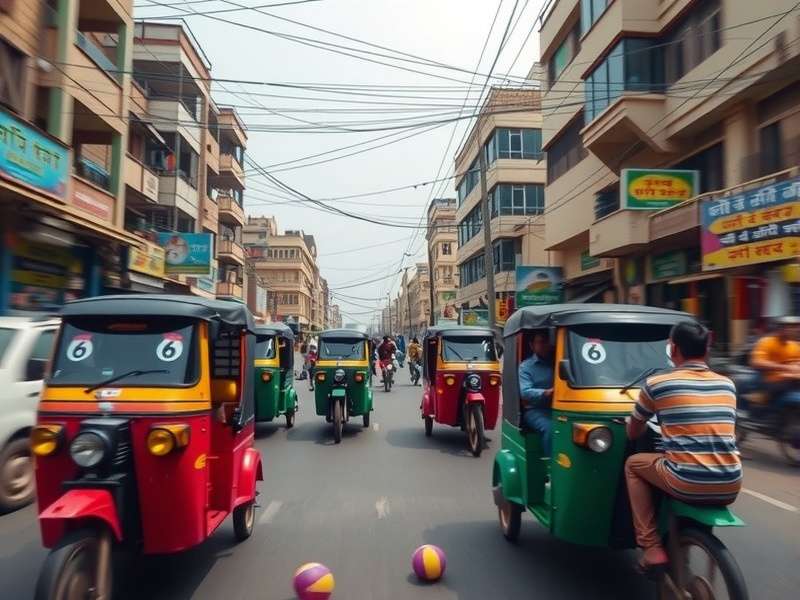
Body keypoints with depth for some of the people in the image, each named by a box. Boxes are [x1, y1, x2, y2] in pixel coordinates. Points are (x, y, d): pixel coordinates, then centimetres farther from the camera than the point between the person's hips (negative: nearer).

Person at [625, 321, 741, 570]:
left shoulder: (656, 384, 0)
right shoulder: (727, 385, 12)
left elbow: (633, 433, 13)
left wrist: (631, 420, 37)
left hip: (688, 485, -5)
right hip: (730, 488, 5)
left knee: (633, 464, 21)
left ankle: (652, 548, 13)